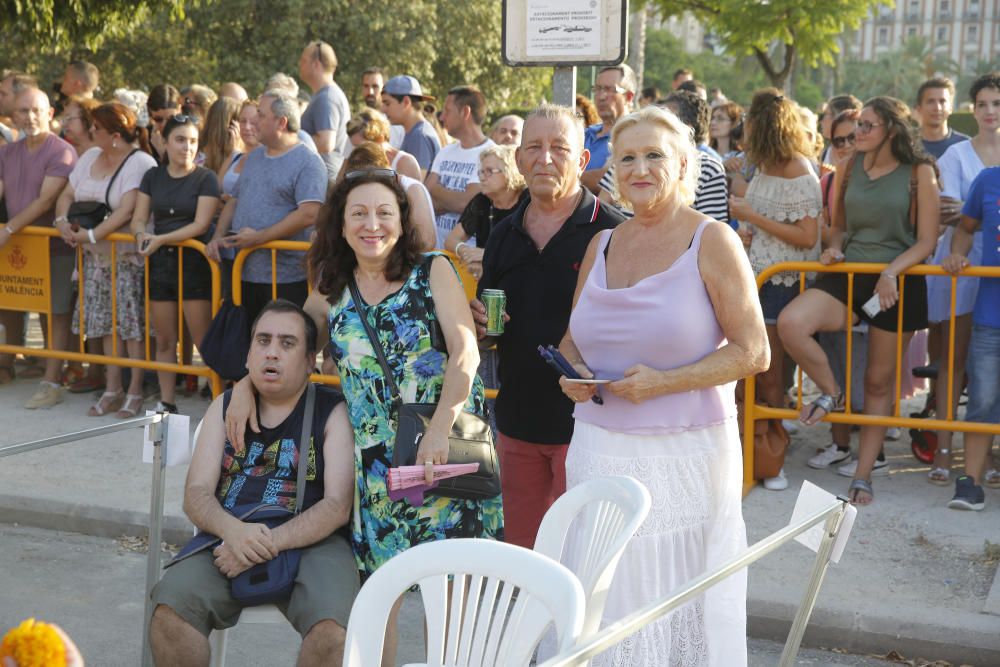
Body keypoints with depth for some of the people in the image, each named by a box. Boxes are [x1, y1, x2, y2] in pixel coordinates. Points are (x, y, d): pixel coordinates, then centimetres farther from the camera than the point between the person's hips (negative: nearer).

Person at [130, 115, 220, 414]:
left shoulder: (205, 179, -4)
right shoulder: (153, 177, 9)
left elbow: (201, 224, -13)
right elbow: (138, 219, 8)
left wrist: (161, 239, -22)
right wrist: (143, 235, -16)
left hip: (194, 262, -4)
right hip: (160, 263, 5)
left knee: (203, 341, -6)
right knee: (164, 339, 10)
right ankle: (166, 402, 20)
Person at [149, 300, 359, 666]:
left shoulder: (334, 412, 6)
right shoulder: (225, 406, 17)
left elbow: (338, 505, -5)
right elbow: (196, 493, 7)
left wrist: (269, 542, -19)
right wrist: (232, 530, -16)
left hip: (310, 541, -3)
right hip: (227, 537, 3)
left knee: (334, 630, -33)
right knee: (168, 611, -27)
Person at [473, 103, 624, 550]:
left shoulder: (610, 233, -9)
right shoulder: (504, 235, 10)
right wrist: (479, 326, -2)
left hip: (584, 422, -6)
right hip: (517, 419, 6)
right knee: (519, 554, 15)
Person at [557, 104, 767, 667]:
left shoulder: (712, 242, -3)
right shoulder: (602, 244, 11)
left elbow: (753, 351, -7)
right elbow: (573, 337, 22)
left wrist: (663, 382, -17)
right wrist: (574, 372, -1)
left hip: (686, 452, -4)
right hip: (600, 449, 4)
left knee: (685, 608, 1)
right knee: (603, 605, 5)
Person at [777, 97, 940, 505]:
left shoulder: (919, 173, -4)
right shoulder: (849, 170, 7)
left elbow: (926, 241, -5)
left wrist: (891, 271, -20)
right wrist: (835, 249, -2)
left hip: (898, 283, -3)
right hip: (850, 274, 3)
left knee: (879, 383, 6)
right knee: (790, 323, -26)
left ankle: (862, 476, 17)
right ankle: (831, 394, 0)